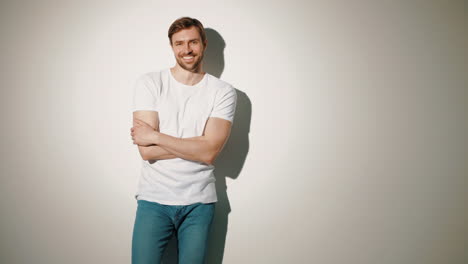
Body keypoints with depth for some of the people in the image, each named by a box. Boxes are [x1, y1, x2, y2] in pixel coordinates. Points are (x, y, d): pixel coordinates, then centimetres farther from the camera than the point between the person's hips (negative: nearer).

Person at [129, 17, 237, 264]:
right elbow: (147, 151, -12)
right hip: (154, 199, 0)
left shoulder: (223, 92, -3)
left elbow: (210, 151, -14)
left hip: (199, 203, 1)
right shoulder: (149, 83, -3)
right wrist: (197, 144, -14)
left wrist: (155, 136, -14)